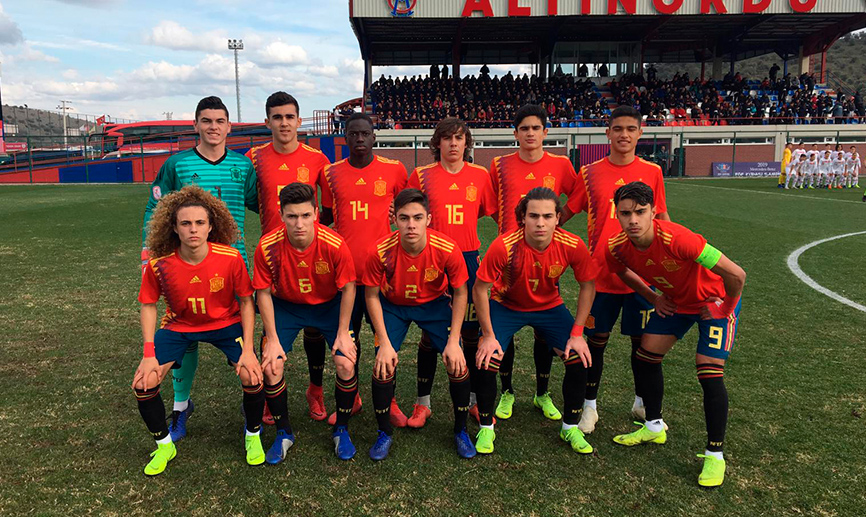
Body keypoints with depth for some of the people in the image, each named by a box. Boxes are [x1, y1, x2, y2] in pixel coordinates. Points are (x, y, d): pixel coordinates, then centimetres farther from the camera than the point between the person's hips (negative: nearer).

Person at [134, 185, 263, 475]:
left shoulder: (230, 258, -24)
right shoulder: (159, 264, -20)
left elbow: (246, 302, -12)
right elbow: (149, 306, -6)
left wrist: (248, 350, -18)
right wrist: (149, 355, -13)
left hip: (225, 323, -1)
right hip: (178, 326, 2)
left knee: (252, 376, -21)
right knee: (143, 383, -13)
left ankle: (253, 435, 11)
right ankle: (164, 445, 15)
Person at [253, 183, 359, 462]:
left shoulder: (335, 245, -29)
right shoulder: (267, 247, -26)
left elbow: (348, 288, -13)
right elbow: (263, 293, -12)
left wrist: (343, 333, -11)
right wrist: (273, 339, -11)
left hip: (329, 305, -1)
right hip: (286, 306, 1)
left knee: (346, 365, -14)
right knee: (270, 366, -12)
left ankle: (341, 430, 13)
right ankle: (284, 434, 14)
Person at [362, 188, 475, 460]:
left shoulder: (448, 249, -29)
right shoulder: (380, 251, -29)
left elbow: (460, 294, -12)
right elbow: (372, 296, -13)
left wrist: (453, 342, -15)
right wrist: (385, 343, -17)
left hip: (435, 304, 0)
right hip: (392, 306, 0)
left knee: (458, 364, -11)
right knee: (383, 367, -13)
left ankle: (461, 431, 15)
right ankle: (385, 433, 13)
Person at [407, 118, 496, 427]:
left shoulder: (480, 175, 4)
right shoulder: (422, 175, 1)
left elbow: (493, 212, 10)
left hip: (468, 259, 1)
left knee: (472, 332, 7)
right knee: (429, 333, 4)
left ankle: (475, 400, 24)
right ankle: (423, 403, 18)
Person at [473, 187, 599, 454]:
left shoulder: (572, 246, -25)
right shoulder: (504, 246, -32)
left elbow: (588, 285, -8)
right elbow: (480, 289, -21)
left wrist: (577, 333, -11)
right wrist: (488, 336, -20)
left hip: (550, 307, 2)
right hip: (506, 306, -2)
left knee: (579, 358, -10)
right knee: (486, 362, -17)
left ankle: (570, 427, 15)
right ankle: (486, 427, 9)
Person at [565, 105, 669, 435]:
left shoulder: (652, 172, 3)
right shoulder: (590, 173, 0)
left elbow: (662, 217, 12)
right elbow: (565, 214, 7)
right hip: (601, 273, -1)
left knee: (643, 340, 11)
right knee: (597, 341, 6)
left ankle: (642, 403, 32)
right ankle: (590, 406, 22)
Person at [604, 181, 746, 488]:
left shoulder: (677, 239, -39)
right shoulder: (617, 248, -21)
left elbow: (736, 275, -33)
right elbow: (624, 270, 7)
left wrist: (725, 310, -17)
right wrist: (654, 298, 1)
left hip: (714, 301, -6)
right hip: (675, 302, 6)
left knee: (710, 374, -14)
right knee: (645, 358, 6)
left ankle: (715, 455, 4)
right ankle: (654, 427, 28)